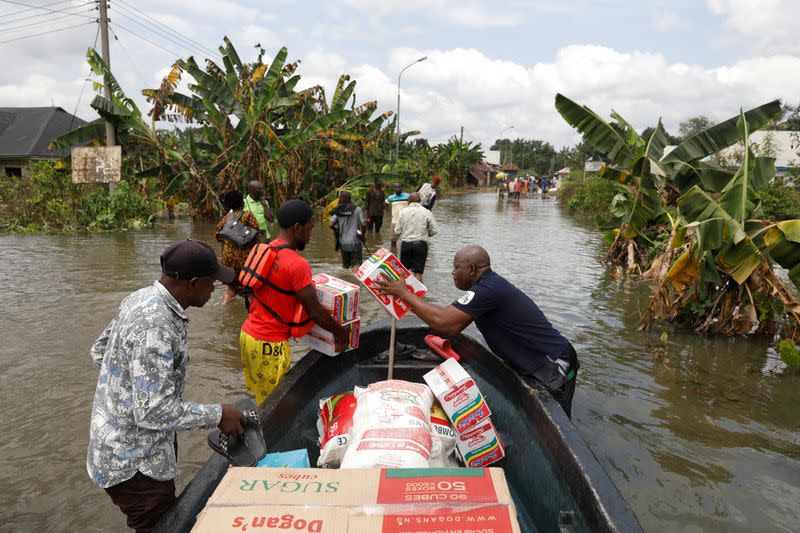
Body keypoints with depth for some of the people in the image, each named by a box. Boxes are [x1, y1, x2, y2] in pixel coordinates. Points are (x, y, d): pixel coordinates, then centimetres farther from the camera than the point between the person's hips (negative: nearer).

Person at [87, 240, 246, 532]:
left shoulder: (142, 298, -1)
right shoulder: (156, 326, -31)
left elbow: (100, 351, 12)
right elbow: (153, 411, -32)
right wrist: (217, 415, -23)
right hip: (133, 463, -9)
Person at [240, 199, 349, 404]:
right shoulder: (297, 264, -21)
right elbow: (315, 312, -17)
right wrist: (340, 332, -2)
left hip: (247, 333, 8)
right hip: (270, 345, -8)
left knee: (262, 397, 20)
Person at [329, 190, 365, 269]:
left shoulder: (338, 211, -2)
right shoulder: (357, 209, -6)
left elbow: (331, 224, -7)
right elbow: (362, 224, -8)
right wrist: (361, 231, 13)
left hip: (343, 242, 2)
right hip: (355, 242, -2)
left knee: (345, 264, 17)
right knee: (356, 265, -1)